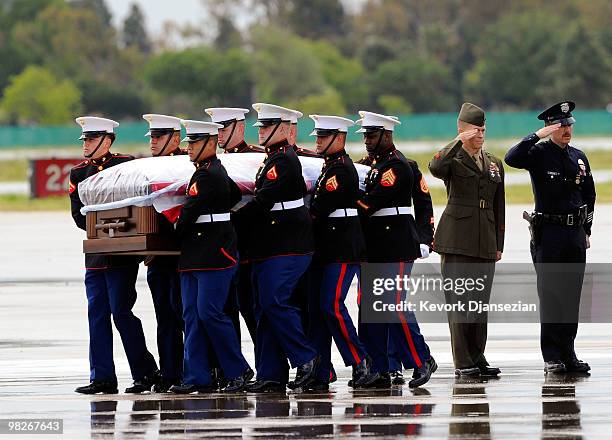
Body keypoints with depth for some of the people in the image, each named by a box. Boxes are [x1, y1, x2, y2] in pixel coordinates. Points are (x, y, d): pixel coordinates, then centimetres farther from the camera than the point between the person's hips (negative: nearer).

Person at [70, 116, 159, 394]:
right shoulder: (79, 173, 12)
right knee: (97, 315, 3)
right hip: (95, 254, 5)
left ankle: (146, 372, 2)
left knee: (121, 312, -8)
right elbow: (77, 213, 6)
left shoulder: (126, 164, -3)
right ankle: (102, 378, 5)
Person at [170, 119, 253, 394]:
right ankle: (197, 377, 3)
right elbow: (236, 195, 29)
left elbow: (190, 212, -15)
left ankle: (239, 371, -1)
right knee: (192, 316, 5)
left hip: (214, 255, -10)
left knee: (209, 313, -10)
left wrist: (174, 235, 0)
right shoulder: (215, 170, 15)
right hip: (195, 257, 10)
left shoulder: (208, 176, -15)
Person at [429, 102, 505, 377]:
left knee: (480, 301, 7)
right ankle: (462, 363, -6)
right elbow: (436, 168, -25)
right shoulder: (453, 160, 1)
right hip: (457, 239, -5)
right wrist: (459, 142, -23)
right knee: (459, 300, -7)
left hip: (485, 242, 5)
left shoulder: (495, 164, 17)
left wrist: (498, 244, 14)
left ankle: (477, 358, 12)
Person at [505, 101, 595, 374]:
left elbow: (589, 195, 20)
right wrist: (537, 136, -25)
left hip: (575, 234, 5)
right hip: (548, 233, -5)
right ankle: (552, 358, 1)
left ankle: (568, 354, 12)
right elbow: (512, 159, -25)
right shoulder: (539, 154, -5)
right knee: (550, 296, -3)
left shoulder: (579, 158, 11)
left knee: (572, 296, 6)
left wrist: (586, 230, 16)